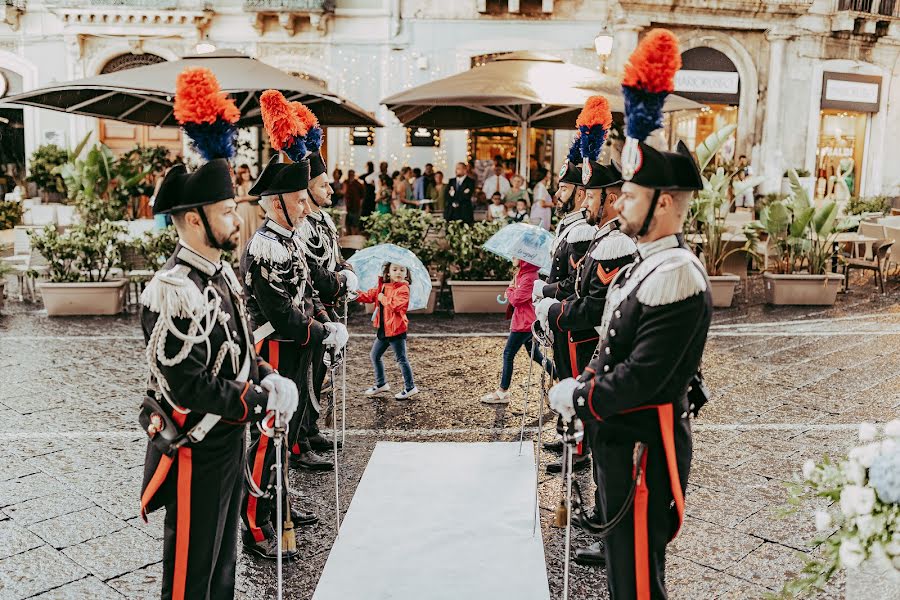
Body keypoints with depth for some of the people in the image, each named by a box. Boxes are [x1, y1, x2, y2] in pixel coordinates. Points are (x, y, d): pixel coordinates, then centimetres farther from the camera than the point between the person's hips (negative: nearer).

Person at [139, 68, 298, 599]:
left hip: (229, 442, 9)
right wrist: (262, 402, -20)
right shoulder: (174, 292, -25)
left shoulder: (221, 272, 5)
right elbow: (189, 386, -27)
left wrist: (267, 378, -3)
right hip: (196, 453, -9)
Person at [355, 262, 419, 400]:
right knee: (375, 356, 16)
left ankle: (410, 387, 9)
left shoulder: (403, 289, -13)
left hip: (396, 330, -8)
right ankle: (381, 384, 31)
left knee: (401, 359, -1)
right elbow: (369, 296, 6)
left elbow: (396, 305, -27)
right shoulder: (381, 286, 10)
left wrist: (383, 298, -15)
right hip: (383, 329, 8)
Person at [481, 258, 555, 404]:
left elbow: (516, 299, -20)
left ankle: (502, 392, 3)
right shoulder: (523, 274, 11)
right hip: (527, 322, 10)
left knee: (508, 354, -3)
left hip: (524, 323, -10)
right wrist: (512, 290, -4)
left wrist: (509, 289, -2)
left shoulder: (528, 277, -20)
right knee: (534, 354, 19)